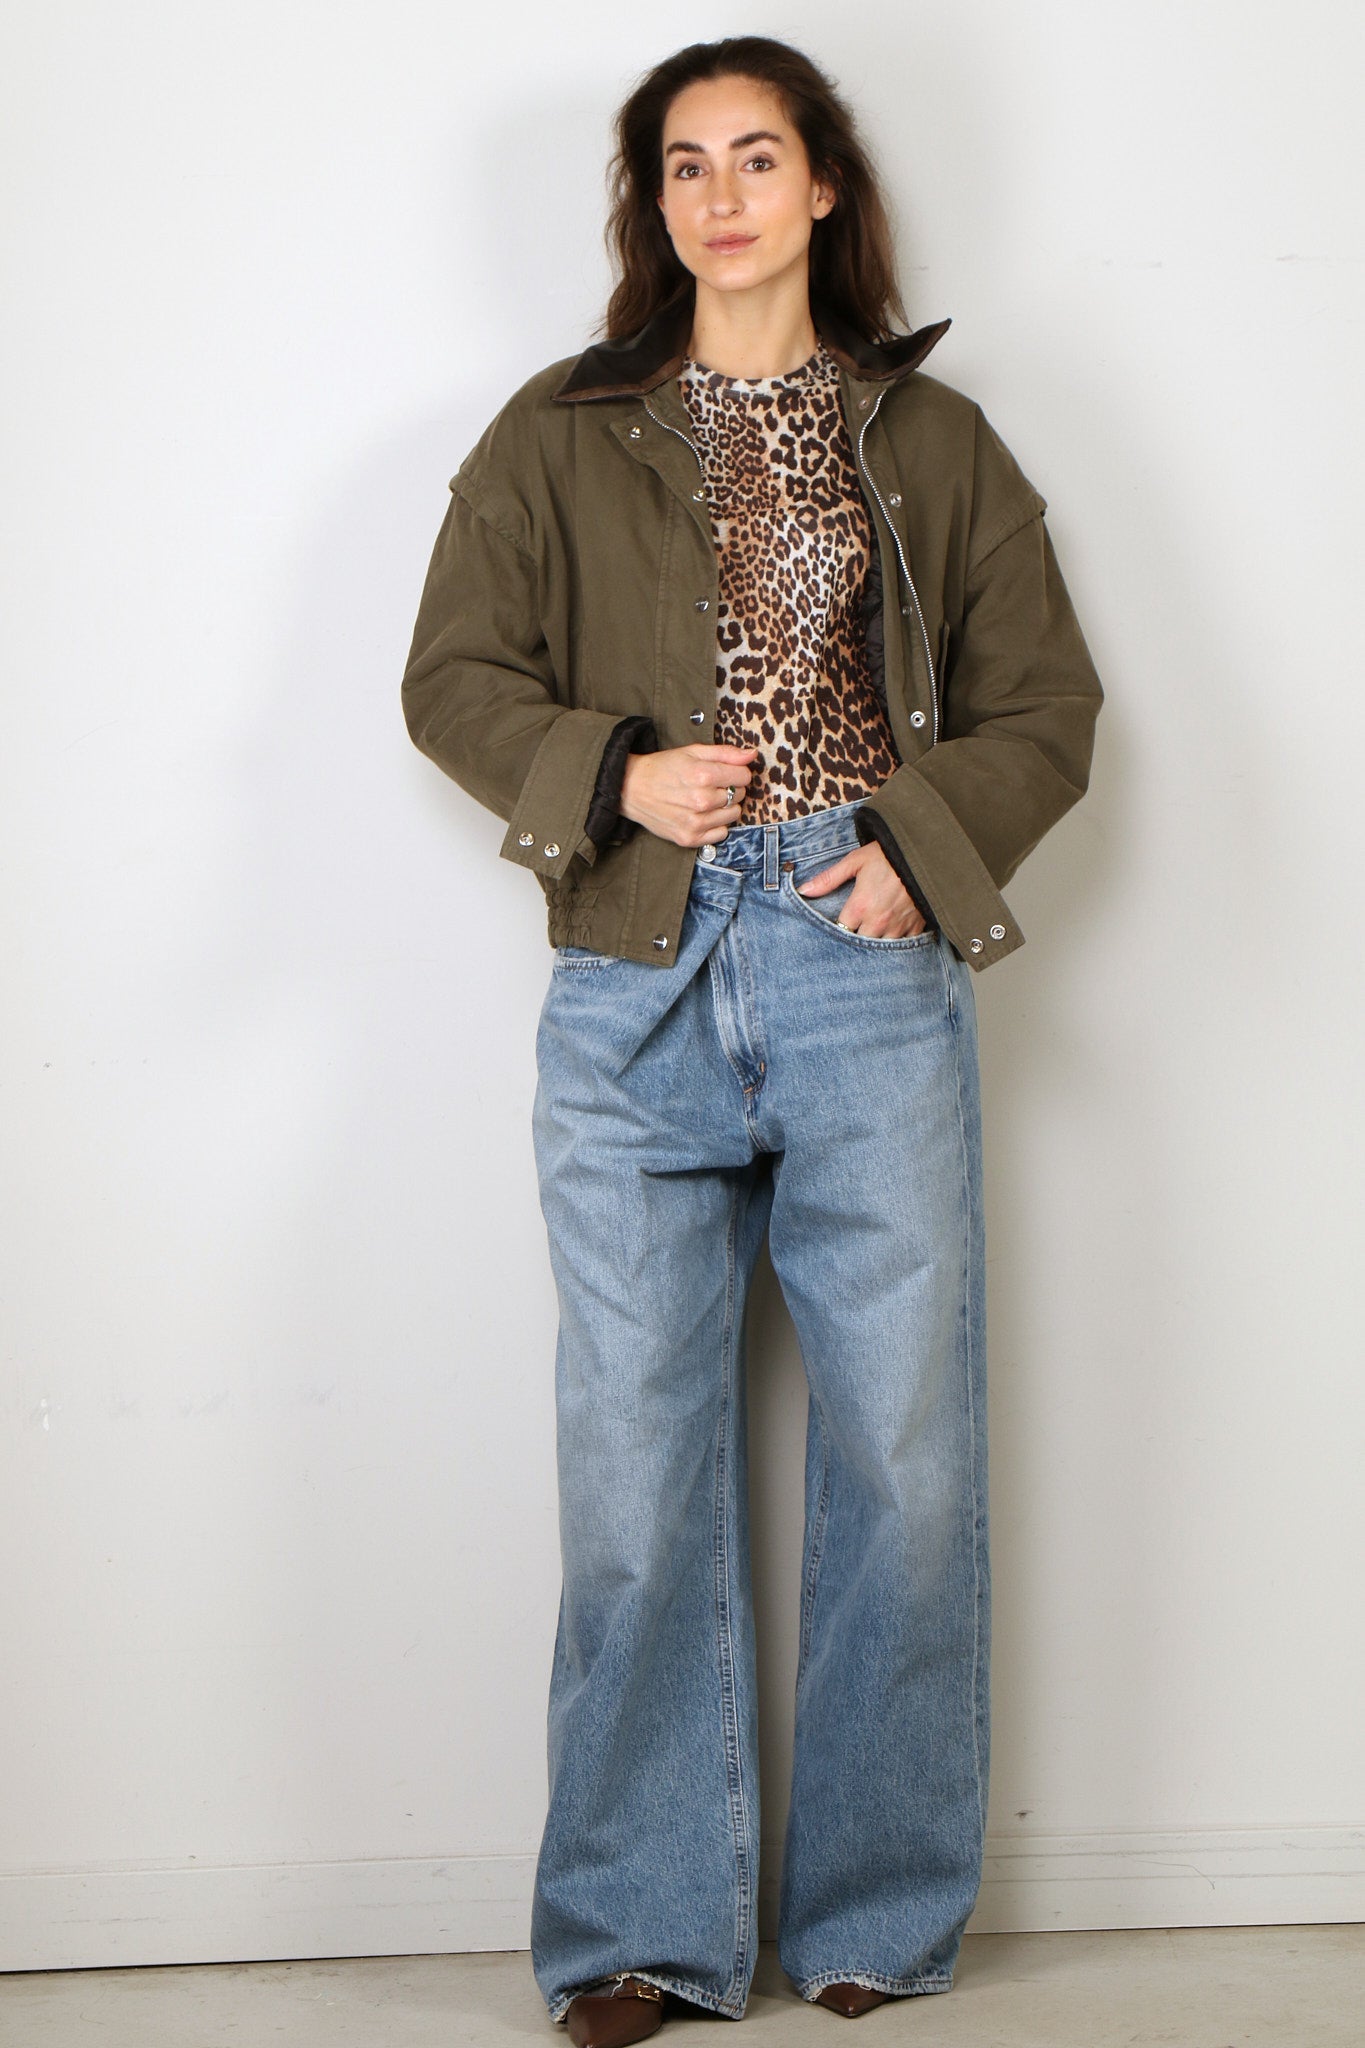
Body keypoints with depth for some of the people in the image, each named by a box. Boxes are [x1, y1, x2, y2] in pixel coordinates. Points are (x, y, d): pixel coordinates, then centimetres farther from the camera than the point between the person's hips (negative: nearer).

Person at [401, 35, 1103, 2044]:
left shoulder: (932, 438, 13)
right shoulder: (561, 433, 11)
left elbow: (1046, 704, 12)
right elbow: (453, 677, 9)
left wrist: (926, 845, -6)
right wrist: (614, 776, -8)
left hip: (871, 980, 1)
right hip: (638, 991, 0)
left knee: (908, 1459, 2)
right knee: (638, 1473, 0)